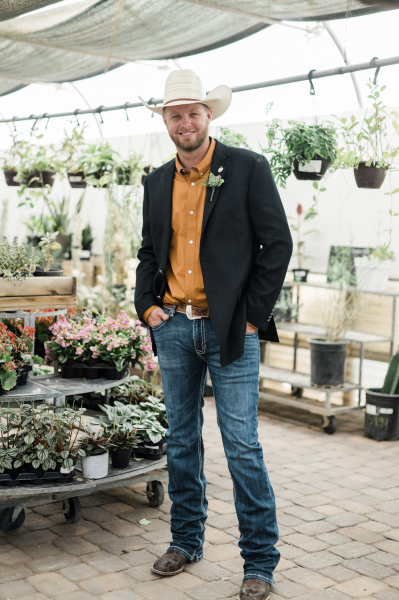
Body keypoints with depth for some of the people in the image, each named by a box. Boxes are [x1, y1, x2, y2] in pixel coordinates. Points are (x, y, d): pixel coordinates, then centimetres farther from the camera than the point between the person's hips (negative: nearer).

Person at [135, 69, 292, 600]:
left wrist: (253, 315, -9)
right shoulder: (157, 182, 12)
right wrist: (146, 305, 5)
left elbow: (278, 243, -5)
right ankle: (186, 541, 30)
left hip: (229, 330, -5)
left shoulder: (248, 168, -3)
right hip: (173, 326, 5)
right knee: (181, 441, 14)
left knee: (242, 446, -3)